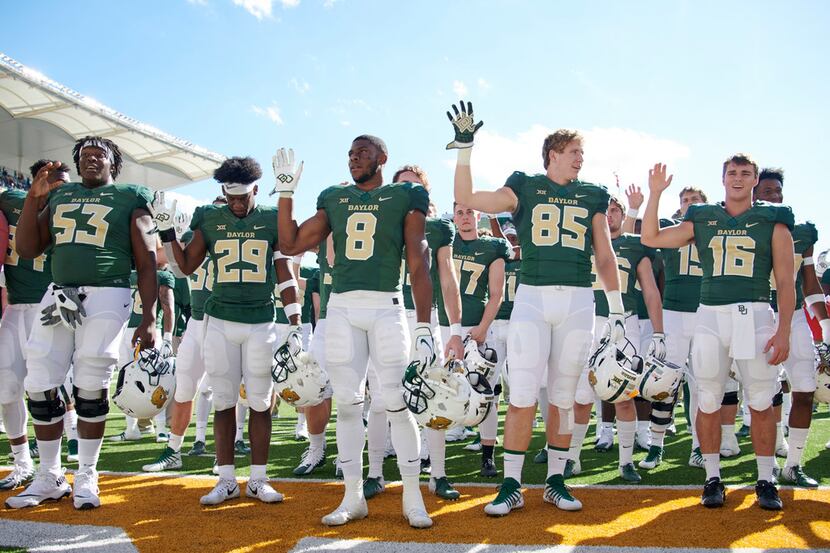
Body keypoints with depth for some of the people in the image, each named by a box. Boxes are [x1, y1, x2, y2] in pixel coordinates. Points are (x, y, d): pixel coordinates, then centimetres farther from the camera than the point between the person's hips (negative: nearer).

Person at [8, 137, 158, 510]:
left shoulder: (129, 200, 6)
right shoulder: (59, 196, 18)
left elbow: (146, 264, 2)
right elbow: (27, 249, 13)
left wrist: (148, 318, -6)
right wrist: (34, 196, 4)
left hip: (105, 295, -4)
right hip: (58, 295, 4)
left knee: (91, 387, -4)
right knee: (40, 385, 2)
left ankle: (86, 477, 12)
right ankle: (50, 477, 16)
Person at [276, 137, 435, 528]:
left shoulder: (405, 197, 4)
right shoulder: (334, 199, 16)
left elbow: (418, 266, -1)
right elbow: (291, 245, 14)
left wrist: (424, 327, -7)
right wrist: (286, 192, 11)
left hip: (386, 308, -3)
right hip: (341, 308, 4)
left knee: (396, 402, -5)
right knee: (347, 403, 5)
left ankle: (413, 498, 8)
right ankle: (353, 497, 15)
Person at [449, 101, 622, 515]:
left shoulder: (592, 197, 13)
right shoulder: (525, 188, 7)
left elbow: (605, 258, 13)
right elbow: (466, 198, 0)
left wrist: (616, 311, 8)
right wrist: (464, 147, -6)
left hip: (578, 302, 2)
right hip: (532, 297, -2)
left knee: (563, 397, 8)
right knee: (522, 396, -6)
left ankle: (555, 481, 20)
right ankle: (511, 486, 4)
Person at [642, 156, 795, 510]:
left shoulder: (773, 222, 6)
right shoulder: (702, 220, 11)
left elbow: (786, 283, 3)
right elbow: (650, 238, 6)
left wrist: (783, 331, -6)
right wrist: (655, 194, -1)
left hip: (755, 316, -1)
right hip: (711, 317, 2)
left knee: (761, 404, 3)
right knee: (708, 402, 4)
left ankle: (765, 481, 17)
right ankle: (713, 479, 16)